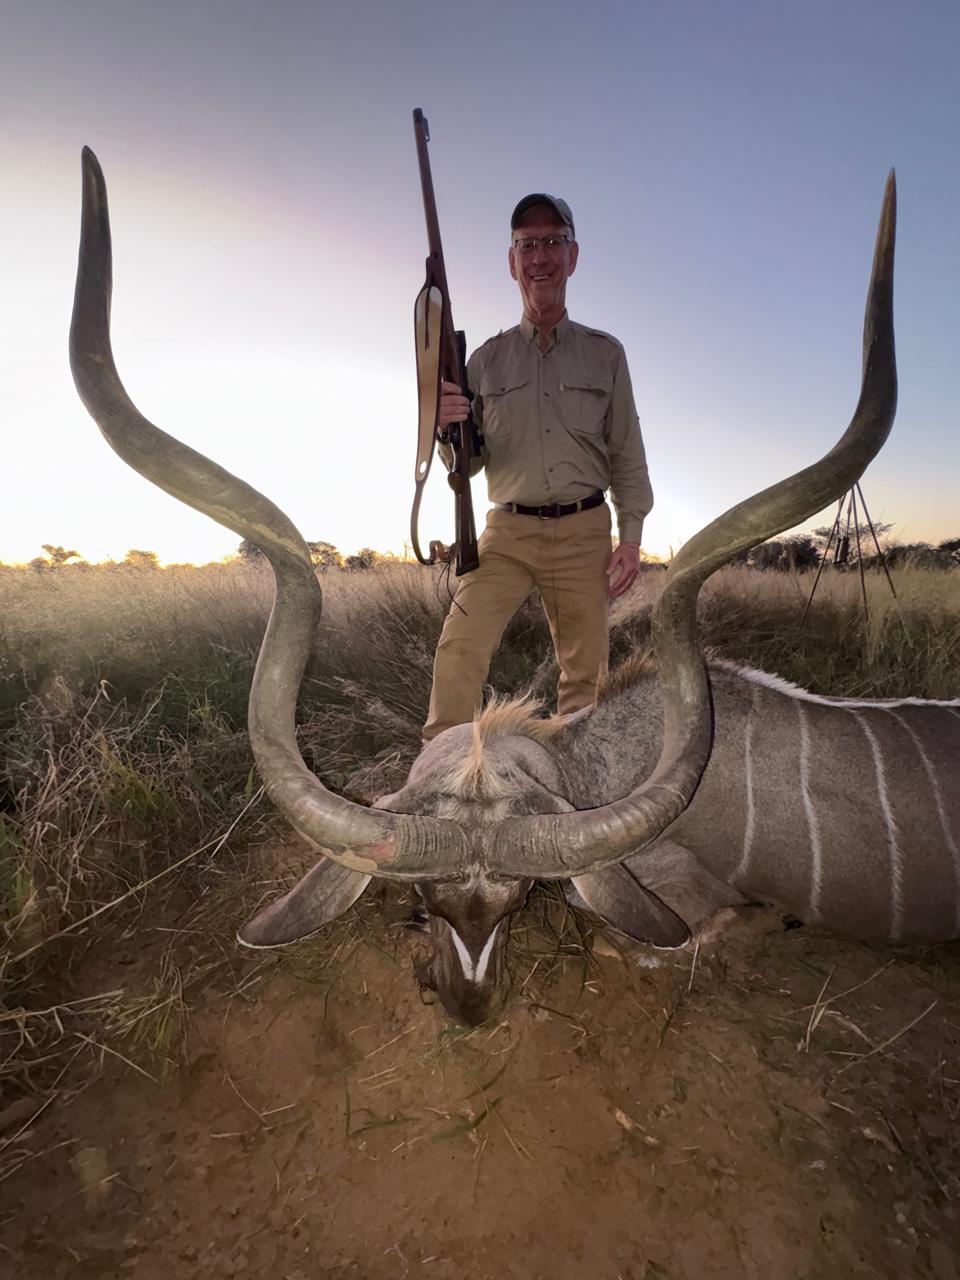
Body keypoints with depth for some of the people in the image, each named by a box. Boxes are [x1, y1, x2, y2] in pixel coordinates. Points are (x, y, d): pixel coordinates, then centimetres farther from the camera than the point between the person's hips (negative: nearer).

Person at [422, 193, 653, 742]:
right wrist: (448, 427, -12)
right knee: (460, 645, -17)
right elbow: (466, 462, 11)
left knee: (585, 671, 3)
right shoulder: (488, 358, 11)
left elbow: (628, 455, 9)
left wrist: (631, 537, -2)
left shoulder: (605, 353, 11)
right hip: (508, 531, 0)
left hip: (584, 532, 1)